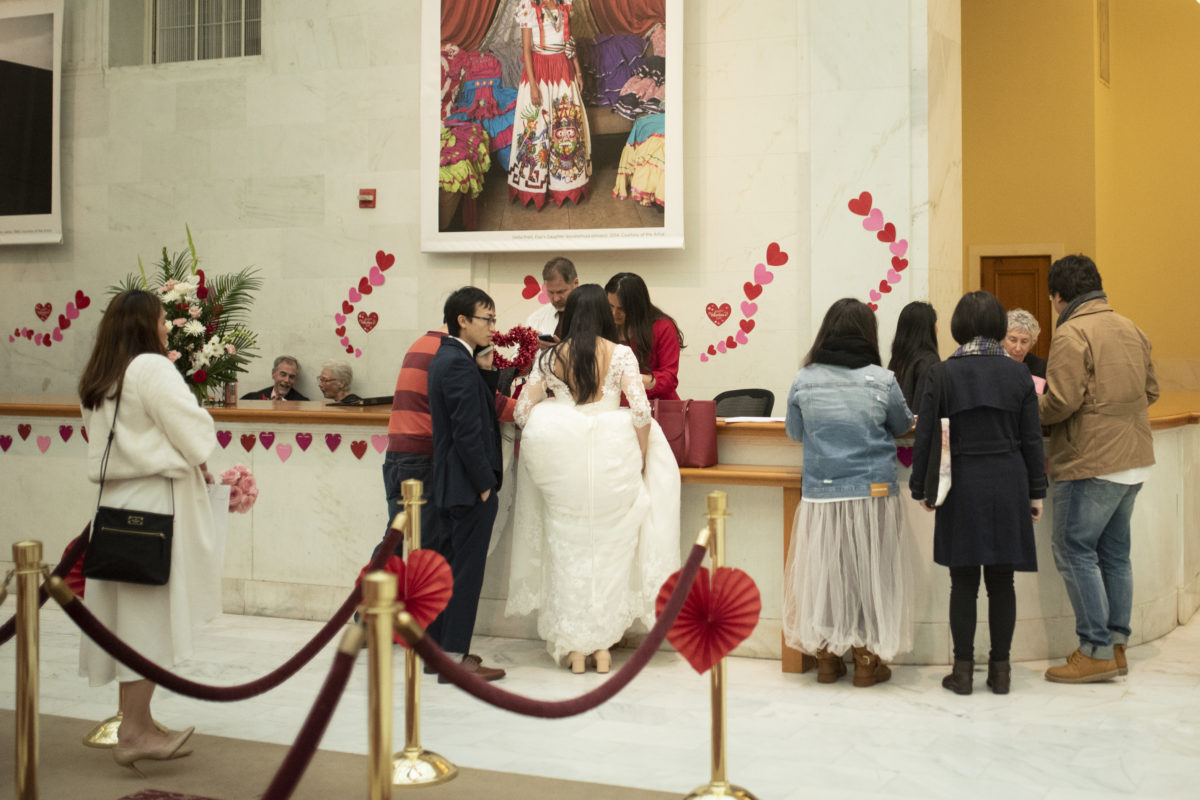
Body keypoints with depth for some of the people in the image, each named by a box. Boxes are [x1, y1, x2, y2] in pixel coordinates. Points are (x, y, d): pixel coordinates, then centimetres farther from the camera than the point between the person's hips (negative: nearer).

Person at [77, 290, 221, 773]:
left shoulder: (96, 381, 14)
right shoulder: (154, 370, -13)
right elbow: (195, 433, -13)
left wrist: (187, 462, 11)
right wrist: (200, 464, 8)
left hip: (115, 499, 8)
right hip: (155, 501, -8)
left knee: (125, 613, 12)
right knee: (148, 612, -4)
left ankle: (134, 723, 19)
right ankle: (135, 732, 0)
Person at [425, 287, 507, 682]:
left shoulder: (446, 358, 13)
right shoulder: (459, 364, -18)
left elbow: (481, 409, 15)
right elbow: (468, 432, -22)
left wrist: (486, 371, 3)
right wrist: (486, 483, -17)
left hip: (449, 484, 10)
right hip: (469, 484, -10)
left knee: (446, 565, 16)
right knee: (466, 569, -3)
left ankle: (437, 647, 25)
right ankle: (454, 658, 2)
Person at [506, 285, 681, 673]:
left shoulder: (550, 357, 2)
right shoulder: (620, 355, -3)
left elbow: (522, 411, 2)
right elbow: (641, 411, -9)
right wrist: (642, 459, 4)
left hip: (563, 462, 1)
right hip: (611, 459, -1)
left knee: (567, 550, 9)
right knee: (609, 551, 11)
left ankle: (574, 646, 13)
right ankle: (602, 646, 14)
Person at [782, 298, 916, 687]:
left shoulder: (804, 381, -3)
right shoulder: (881, 380, -7)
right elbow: (902, 426, 9)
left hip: (821, 493, 1)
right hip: (873, 491, -1)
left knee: (822, 570, 11)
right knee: (869, 571, 8)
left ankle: (826, 657, 19)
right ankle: (867, 658, 15)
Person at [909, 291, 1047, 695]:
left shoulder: (941, 375, -5)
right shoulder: (1018, 373, 1)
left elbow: (925, 438, -4)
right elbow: (1032, 439, 4)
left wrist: (921, 488, 6)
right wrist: (1036, 492, 11)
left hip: (962, 484, -2)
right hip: (1007, 484, 2)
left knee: (963, 582, 5)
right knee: (1001, 582, 8)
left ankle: (963, 670, 8)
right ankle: (1000, 670, 14)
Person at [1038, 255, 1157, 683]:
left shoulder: (1072, 334, -15)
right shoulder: (1130, 329, 11)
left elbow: (1060, 402, -21)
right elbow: (1150, 390, 17)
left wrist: (1031, 407, -2)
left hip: (1092, 463, -8)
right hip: (1134, 459, 9)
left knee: (1074, 551, -2)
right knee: (1114, 552, 14)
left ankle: (1096, 652, -2)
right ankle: (1117, 644, 20)